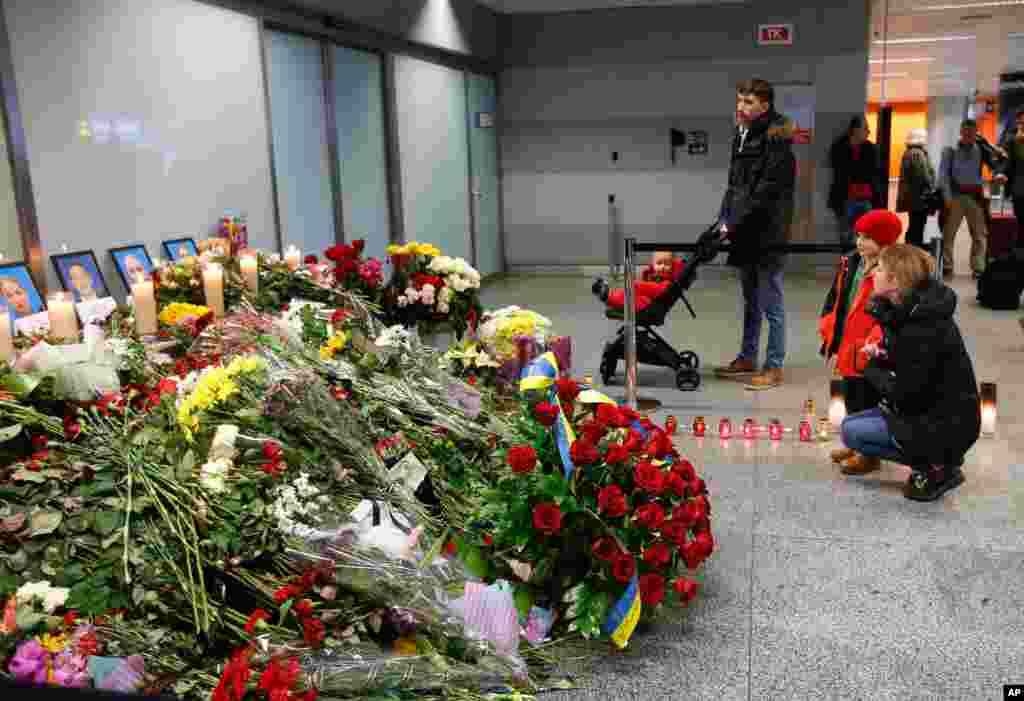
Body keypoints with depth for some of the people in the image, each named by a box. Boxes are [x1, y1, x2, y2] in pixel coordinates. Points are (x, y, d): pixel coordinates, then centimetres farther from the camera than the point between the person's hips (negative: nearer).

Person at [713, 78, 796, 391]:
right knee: (750, 302, 19)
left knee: (771, 305, 0)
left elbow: (765, 192, -19)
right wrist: (724, 220, 6)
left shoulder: (776, 140, -13)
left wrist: (734, 224, -19)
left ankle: (774, 367, 9)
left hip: (768, 235, -8)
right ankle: (747, 358, 31)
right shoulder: (741, 137, 13)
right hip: (745, 234, 8)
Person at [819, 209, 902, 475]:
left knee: (868, 403, 4)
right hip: (848, 349, 8)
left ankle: (870, 453, 18)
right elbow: (835, 301, 12)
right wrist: (832, 343, 11)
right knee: (852, 399, 20)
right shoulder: (850, 264, 6)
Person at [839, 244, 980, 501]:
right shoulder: (910, 310, 1)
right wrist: (880, 355, -5)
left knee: (851, 432, -11)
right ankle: (932, 461, 10)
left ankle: (934, 468, -1)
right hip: (928, 408, 9)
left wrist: (871, 369, -8)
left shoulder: (923, 329, -28)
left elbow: (904, 392, -24)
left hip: (946, 423, -9)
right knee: (849, 423, 10)